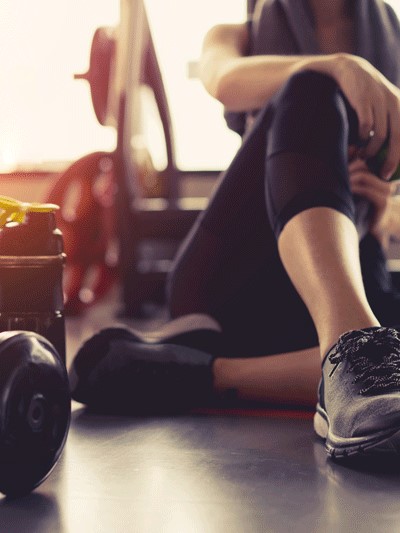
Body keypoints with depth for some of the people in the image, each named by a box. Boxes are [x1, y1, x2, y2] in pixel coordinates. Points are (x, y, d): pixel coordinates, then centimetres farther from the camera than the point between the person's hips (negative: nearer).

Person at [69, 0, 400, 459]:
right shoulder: (240, 37, 19)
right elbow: (226, 82, -9)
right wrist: (338, 65, -28)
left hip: (349, 280, 2)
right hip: (233, 271, -2)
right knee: (312, 90, -29)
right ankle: (352, 349, -50)